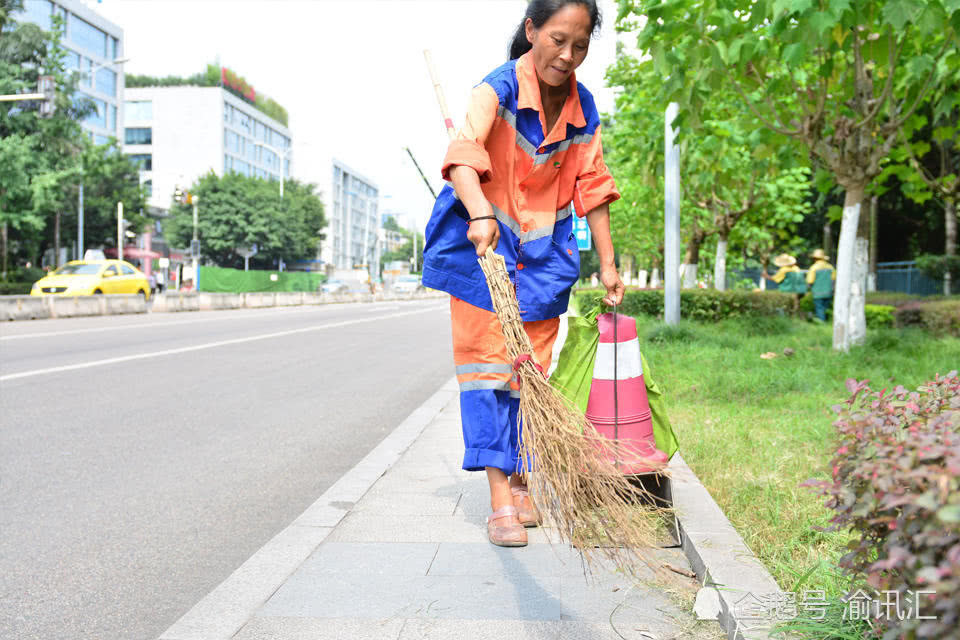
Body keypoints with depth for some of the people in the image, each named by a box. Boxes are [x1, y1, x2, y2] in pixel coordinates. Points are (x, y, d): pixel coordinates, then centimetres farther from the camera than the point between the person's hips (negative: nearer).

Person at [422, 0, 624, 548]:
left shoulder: (583, 108, 0)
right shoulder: (498, 90, -17)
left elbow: (592, 186, 6)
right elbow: (464, 153, -35)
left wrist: (607, 263, 5)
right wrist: (481, 214, -53)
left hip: (543, 251, 5)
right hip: (483, 242, -4)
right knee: (488, 359, -8)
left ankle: (519, 482, 18)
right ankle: (500, 497, -6)